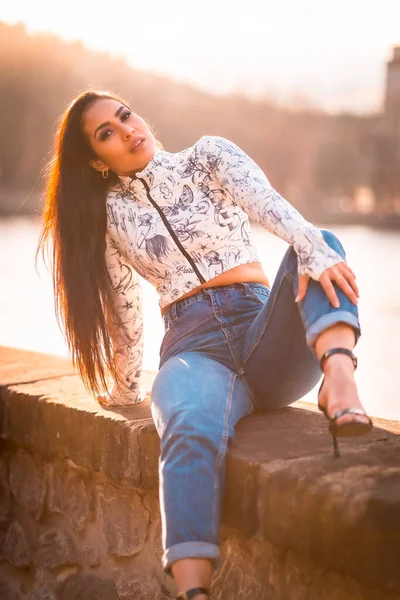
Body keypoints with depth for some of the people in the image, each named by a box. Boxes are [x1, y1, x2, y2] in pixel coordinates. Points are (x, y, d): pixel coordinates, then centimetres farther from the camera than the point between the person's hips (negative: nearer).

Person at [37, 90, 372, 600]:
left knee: (320, 247, -30)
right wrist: (125, 388, 34)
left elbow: (266, 202, -12)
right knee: (193, 430, -37)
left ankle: (340, 381, -54)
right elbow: (126, 310, 26)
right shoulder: (108, 214, 16)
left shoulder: (207, 156, 9)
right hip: (194, 348, 0)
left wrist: (311, 248, -32)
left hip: (269, 330, 0)